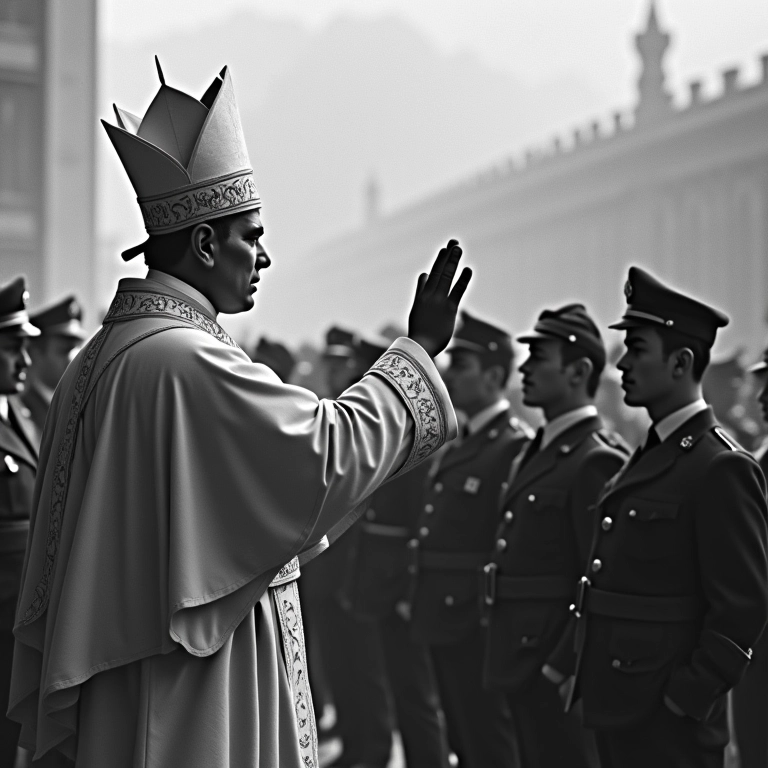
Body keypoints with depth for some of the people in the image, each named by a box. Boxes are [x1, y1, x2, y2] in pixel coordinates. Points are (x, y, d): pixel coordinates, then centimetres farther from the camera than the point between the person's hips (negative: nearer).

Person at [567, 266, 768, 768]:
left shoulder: (722, 468, -15)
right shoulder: (651, 458, 14)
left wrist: (687, 703, -16)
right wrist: (587, 677, 13)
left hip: (669, 726, -9)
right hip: (619, 707, 9)